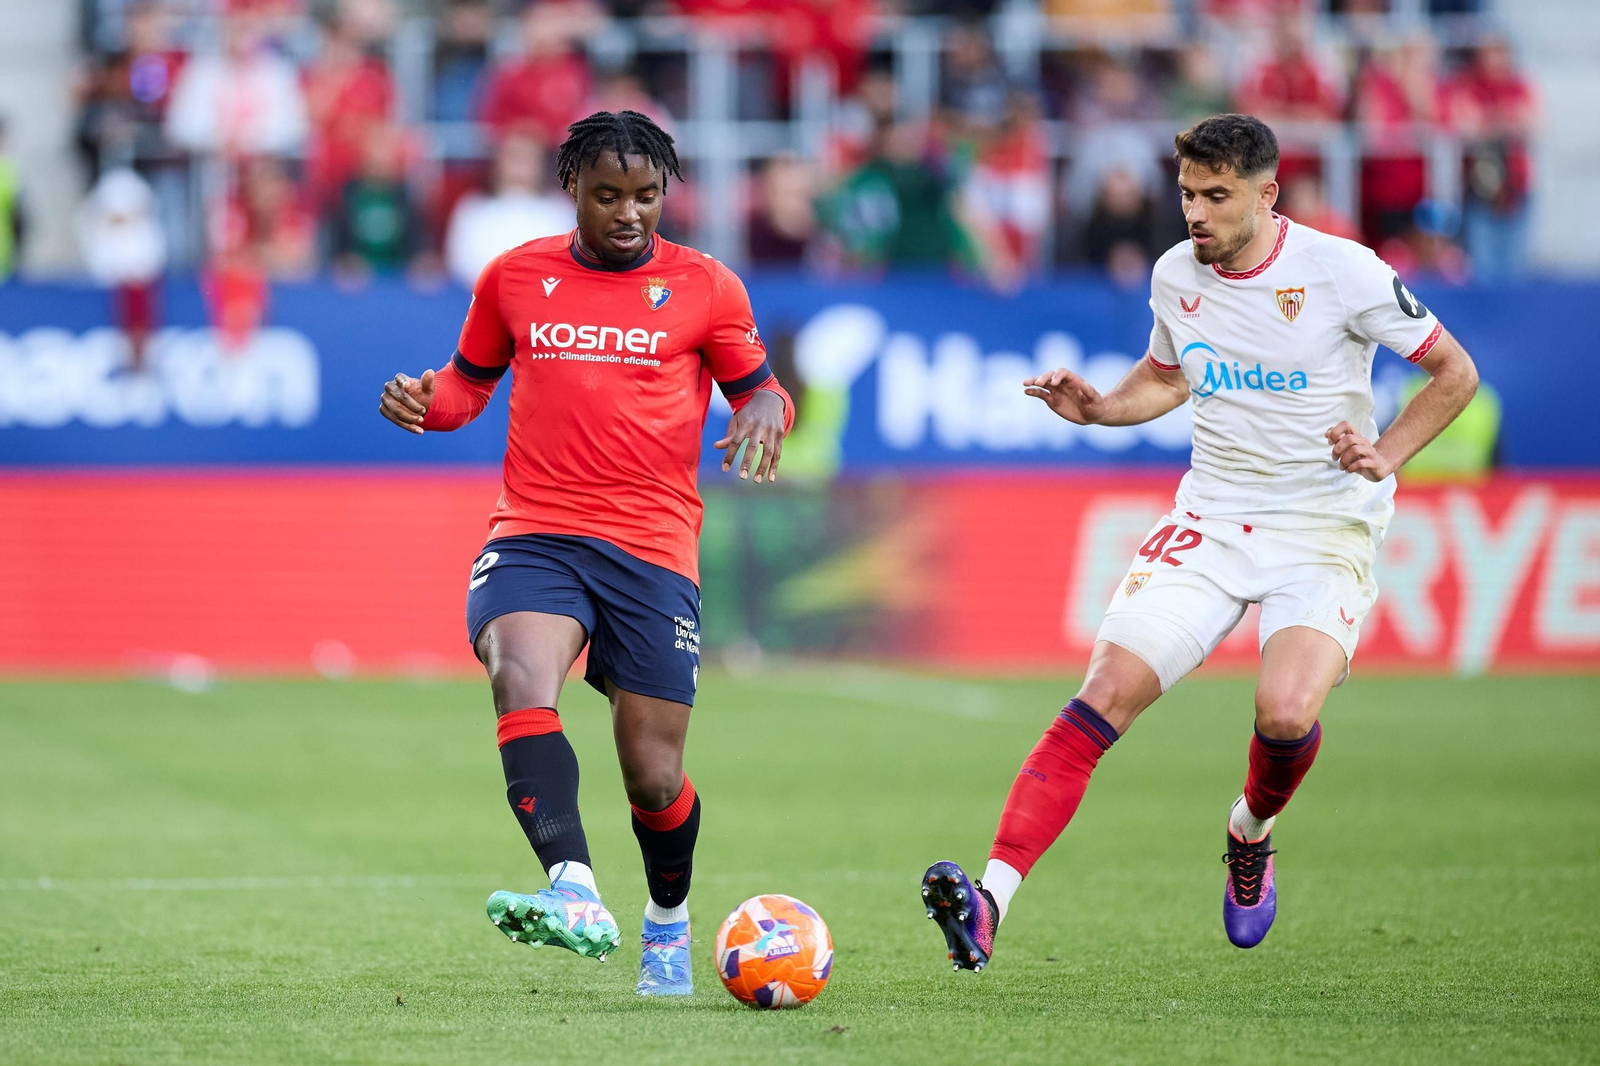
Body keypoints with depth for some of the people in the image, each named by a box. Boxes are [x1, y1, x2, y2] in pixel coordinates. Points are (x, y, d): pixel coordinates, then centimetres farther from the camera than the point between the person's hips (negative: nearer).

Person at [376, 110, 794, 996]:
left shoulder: (704, 288, 6)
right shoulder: (514, 277, 11)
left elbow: (761, 391, 13)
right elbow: (471, 380, 21)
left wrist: (762, 418, -11)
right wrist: (427, 402, -2)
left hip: (652, 548, 0)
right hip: (533, 536, 0)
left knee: (654, 776, 0)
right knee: (521, 682, -31)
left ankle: (669, 919, 32)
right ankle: (574, 898, -46)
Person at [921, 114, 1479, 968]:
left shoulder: (1341, 272, -11)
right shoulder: (1175, 276, 3)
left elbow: (1454, 374, -1)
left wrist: (1386, 457, -15)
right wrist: (1097, 408, 5)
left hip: (1325, 528, -4)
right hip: (1211, 516, 4)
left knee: (1286, 712, -28)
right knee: (1106, 691, -16)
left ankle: (1252, 834, 9)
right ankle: (989, 901, -24)